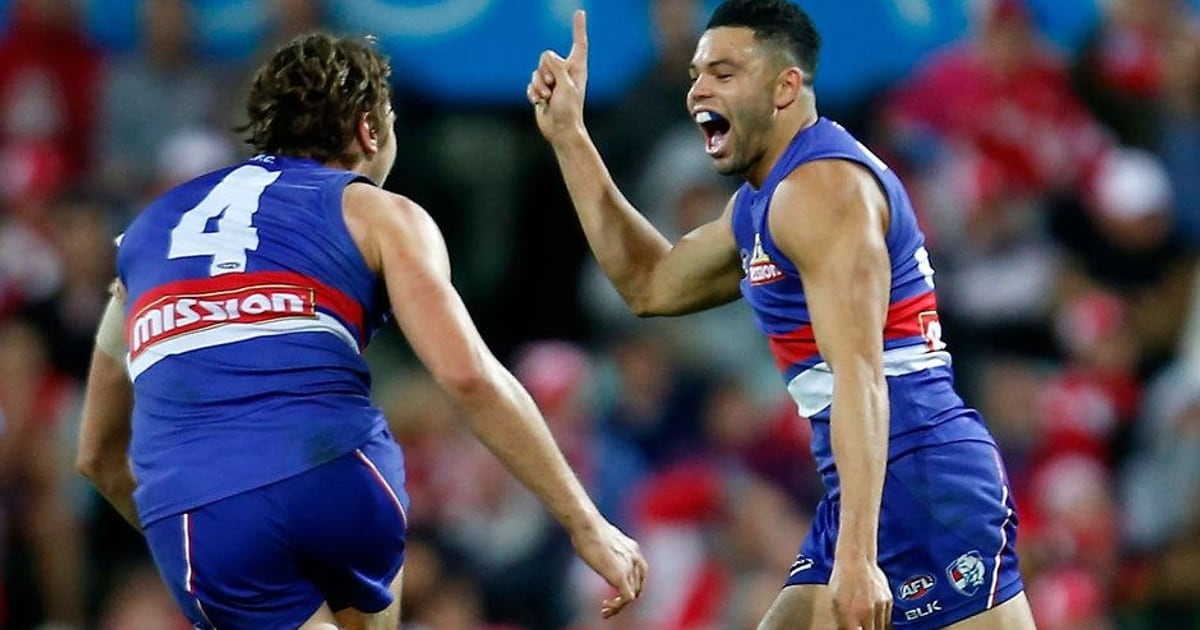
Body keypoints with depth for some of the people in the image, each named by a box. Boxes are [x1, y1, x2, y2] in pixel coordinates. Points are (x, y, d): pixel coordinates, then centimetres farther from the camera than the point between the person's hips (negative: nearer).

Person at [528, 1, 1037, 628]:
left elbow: (861, 377, -22)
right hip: (871, 488, 10)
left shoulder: (822, 186, -12)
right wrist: (568, 136, 27)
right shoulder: (759, 202, 20)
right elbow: (653, 284, 34)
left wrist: (856, 554, -30)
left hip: (923, 480, -10)